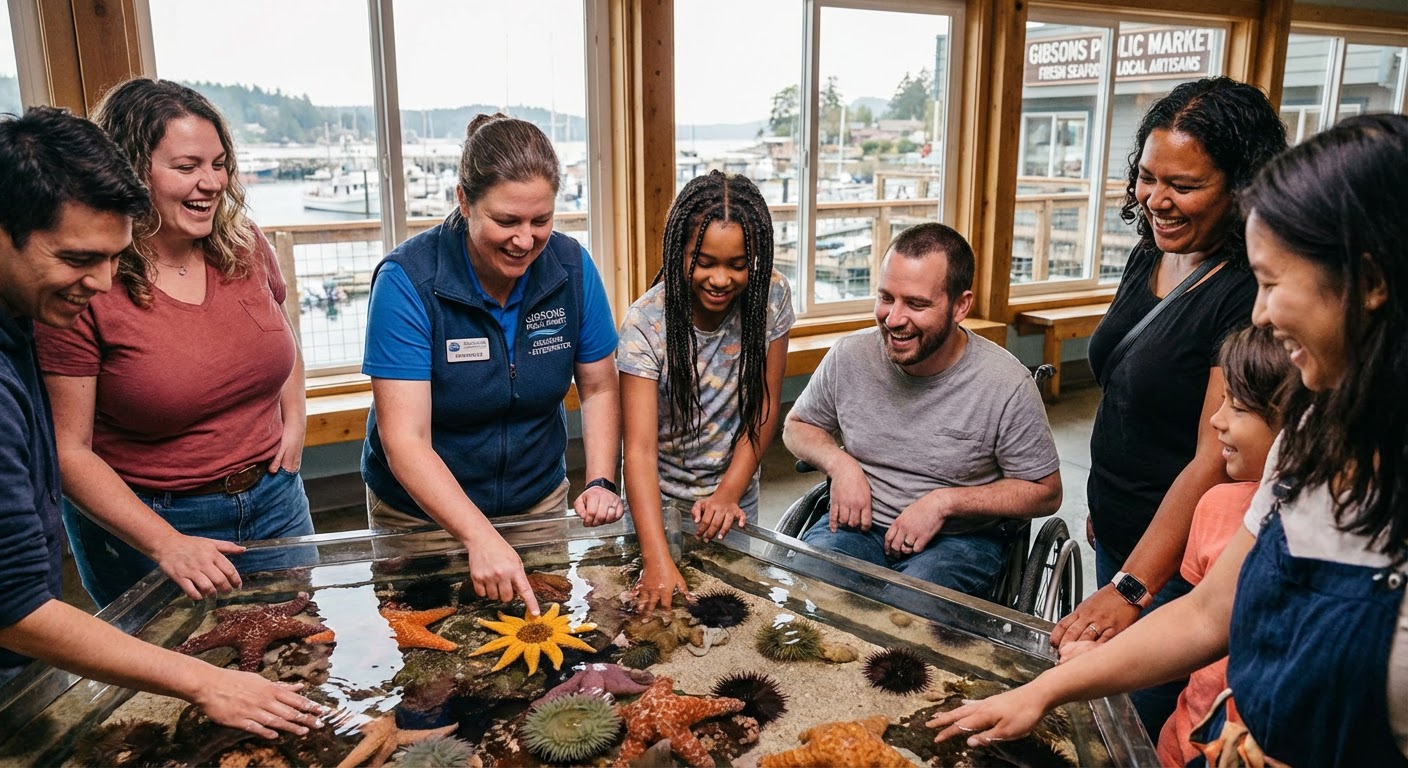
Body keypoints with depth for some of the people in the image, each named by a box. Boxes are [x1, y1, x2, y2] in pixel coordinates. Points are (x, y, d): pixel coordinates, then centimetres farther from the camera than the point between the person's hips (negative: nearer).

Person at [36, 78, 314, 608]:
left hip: (274, 502, 5)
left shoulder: (245, 248, -3)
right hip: (142, 524, -4)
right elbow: (69, 451, -16)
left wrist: (294, 421, 1)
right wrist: (166, 545, -25)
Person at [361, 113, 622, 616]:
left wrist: (601, 483, -17)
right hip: (421, 514, -2)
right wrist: (481, 538, -40)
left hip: (541, 502, 3)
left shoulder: (571, 266, -13)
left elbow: (599, 388, -2)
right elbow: (404, 440, -29)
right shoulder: (408, 280, -24)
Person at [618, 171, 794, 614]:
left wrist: (729, 493, -16)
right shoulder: (646, 324, -25)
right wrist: (658, 560, -41)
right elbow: (640, 449, -31)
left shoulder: (771, 296, -15)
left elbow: (766, 407, -7)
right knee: (659, 611, 13)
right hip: (659, 498, -2)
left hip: (735, 495, 2)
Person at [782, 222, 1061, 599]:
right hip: (858, 523, 3)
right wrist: (839, 463, -10)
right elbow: (797, 426, 13)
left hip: (959, 538, -2)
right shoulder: (849, 356, -5)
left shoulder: (1007, 385, -14)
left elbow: (1046, 493, -4)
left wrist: (945, 501, -15)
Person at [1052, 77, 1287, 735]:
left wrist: (1130, 588, -28)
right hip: (1117, 533, 8)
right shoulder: (1150, 256, 2)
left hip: (1178, 557, -8)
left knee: (1146, 729, 7)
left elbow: (1216, 459, -26)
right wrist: (1102, 505, 16)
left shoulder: (1251, 294, -23)